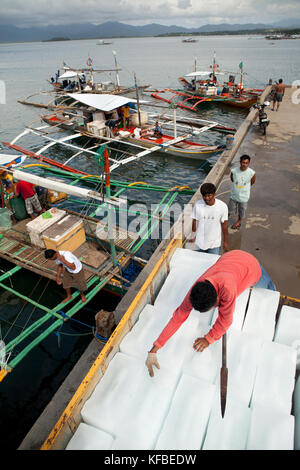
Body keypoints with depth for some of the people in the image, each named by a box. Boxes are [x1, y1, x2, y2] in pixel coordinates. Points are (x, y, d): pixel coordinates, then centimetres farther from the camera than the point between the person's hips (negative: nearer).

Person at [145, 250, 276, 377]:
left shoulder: (227, 288, -51)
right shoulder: (196, 290, -34)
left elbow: (225, 319, -34)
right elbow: (178, 316, -31)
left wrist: (209, 338, -24)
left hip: (250, 264, -3)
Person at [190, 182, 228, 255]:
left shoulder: (222, 206, -15)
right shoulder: (198, 205, -13)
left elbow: (224, 225, -6)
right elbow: (195, 222, -3)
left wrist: (225, 241, 1)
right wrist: (193, 236, -2)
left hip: (214, 243, -1)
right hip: (200, 243, 1)